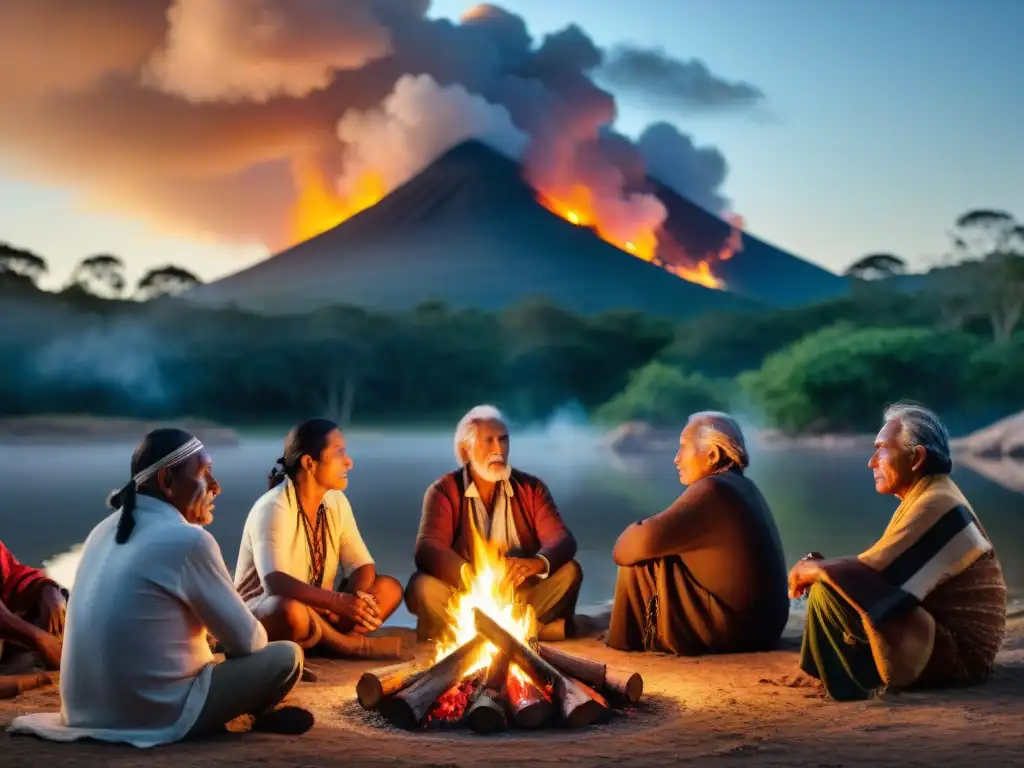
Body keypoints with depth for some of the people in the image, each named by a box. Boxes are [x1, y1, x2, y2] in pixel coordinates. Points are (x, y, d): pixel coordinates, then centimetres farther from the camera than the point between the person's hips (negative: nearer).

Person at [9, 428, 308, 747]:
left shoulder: (105, 530, 9)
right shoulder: (188, 540, -16)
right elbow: (247, 640, -8)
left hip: (85, 709, 9)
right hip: (156, 716, -8)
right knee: (287, 656, 0)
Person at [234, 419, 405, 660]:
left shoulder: (336, 502, 1)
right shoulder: (273, 509, -21)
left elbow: (362, 566, -1)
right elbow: (275, 583, -35)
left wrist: (359, 598, -25)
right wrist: (340, 602, -44)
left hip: (317, 611, 7)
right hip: (262, 613, -7)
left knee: (389, 588, -8)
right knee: (290, 609, -40)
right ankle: (350, 644, -14)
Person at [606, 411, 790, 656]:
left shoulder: (712, 489, -18)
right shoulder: (742, 486, 12)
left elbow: (648, 539, -22)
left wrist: (623, 547, -1)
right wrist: (631, 544, 8)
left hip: (732, 628, -10)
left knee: (638, 563, -3)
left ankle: (629, 637, 12)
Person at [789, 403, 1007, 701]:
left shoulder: (935, 505, -19)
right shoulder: (930, 497, 12)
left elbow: (869, 569, -23)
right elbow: (877, 569, 12)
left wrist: (807, 570, -5)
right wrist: (818, 566, -1)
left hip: (956, 651, -10)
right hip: (939, 636, 10)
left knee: (827, 588, -21)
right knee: (829, 578, 17)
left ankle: (859, 682, -6)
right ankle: (865, 672, 7)